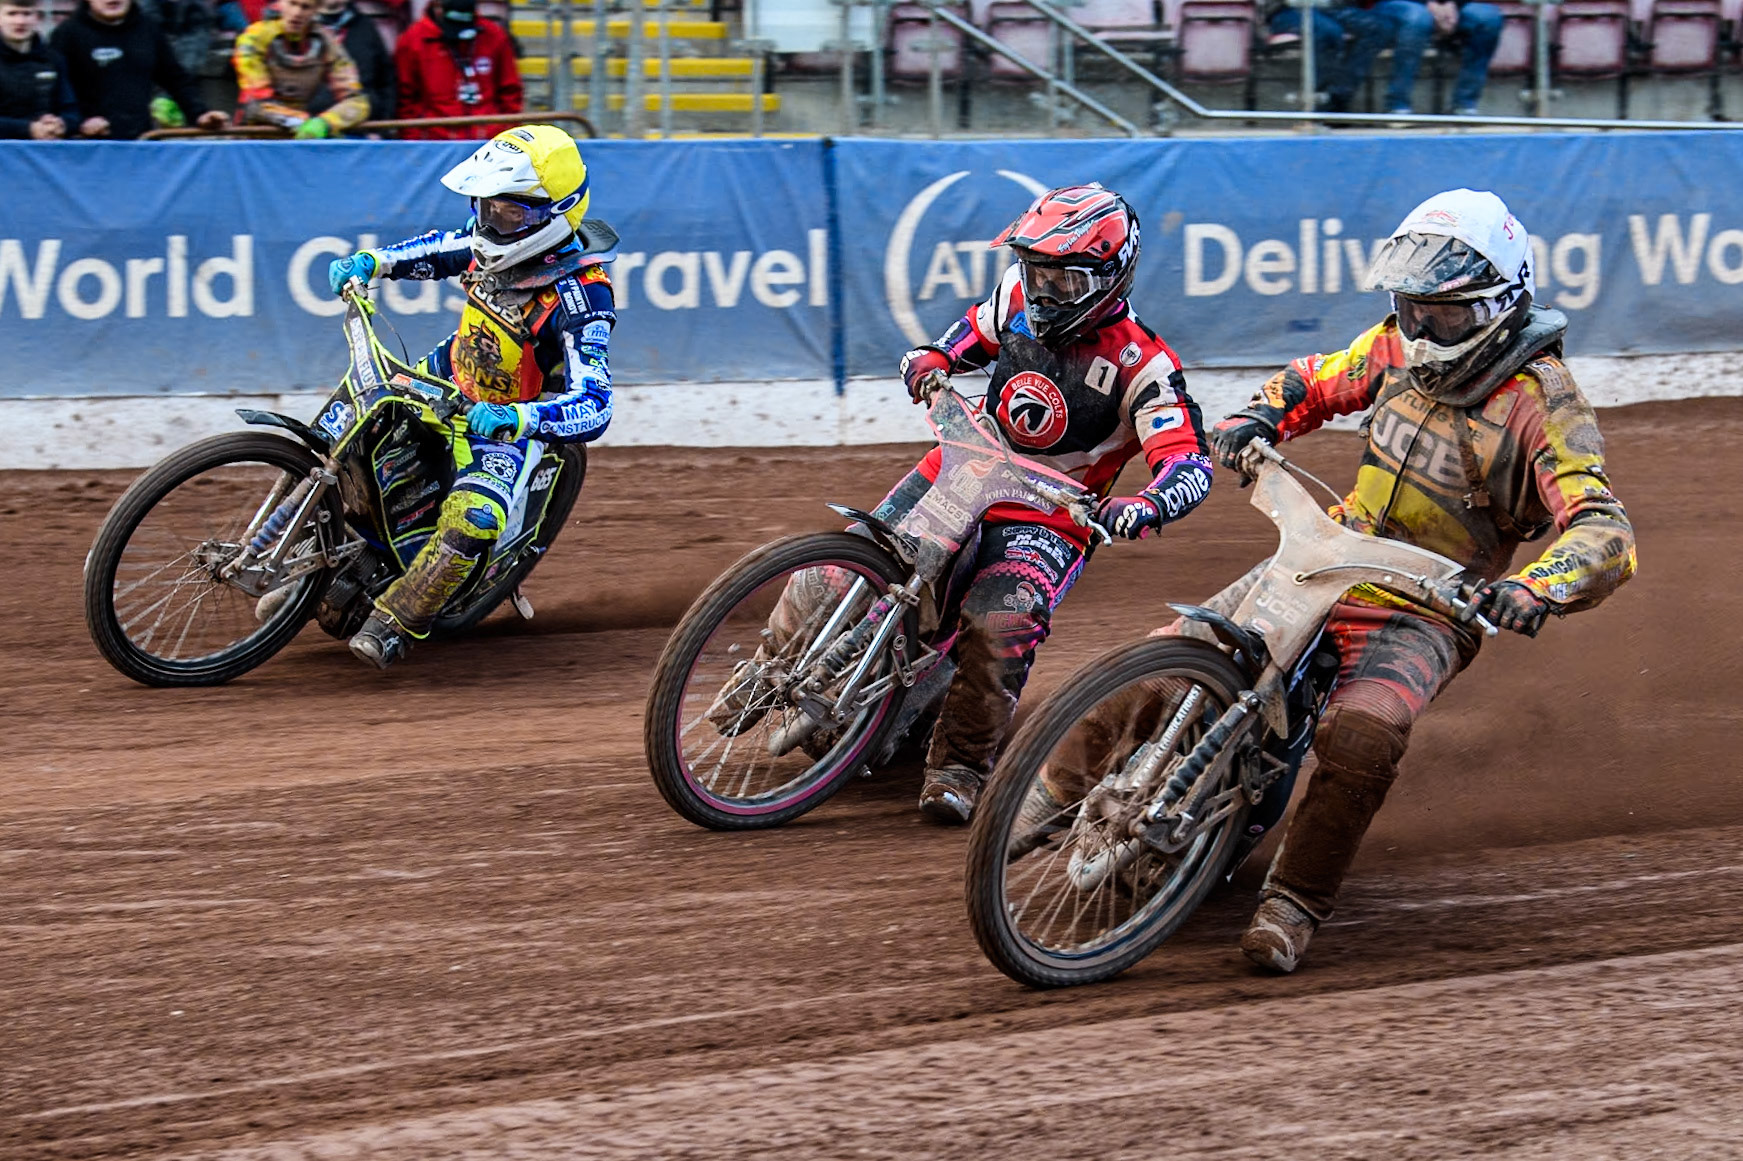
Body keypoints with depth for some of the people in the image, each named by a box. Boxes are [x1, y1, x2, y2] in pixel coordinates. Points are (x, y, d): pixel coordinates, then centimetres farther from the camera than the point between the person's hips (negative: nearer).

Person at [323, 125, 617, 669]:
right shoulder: (494, 244, -13)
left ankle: (393, 623, -13)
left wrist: (516, 418, -55)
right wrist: (371, 262, -3)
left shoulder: (578, 299, -33)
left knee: (472, 521, -30)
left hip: (513, 424, -8)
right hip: (453, 373, 8)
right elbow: (443, 250, 13)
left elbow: (593, 407, -39)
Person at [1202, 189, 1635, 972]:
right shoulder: (1401, 347, 3)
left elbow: (1605, 533, -27)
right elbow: (1316, 383, 22)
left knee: (1363, 734, -34)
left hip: (1426, 611, -6)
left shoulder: (1542, 403, -16)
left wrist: (1535, 589, -47)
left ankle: (1293, 904, -23)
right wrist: (1258, 417, -1)